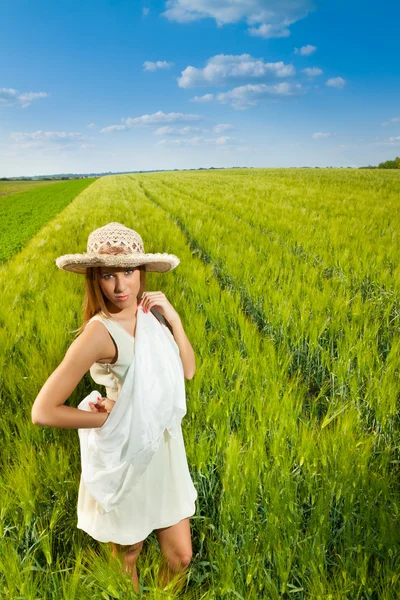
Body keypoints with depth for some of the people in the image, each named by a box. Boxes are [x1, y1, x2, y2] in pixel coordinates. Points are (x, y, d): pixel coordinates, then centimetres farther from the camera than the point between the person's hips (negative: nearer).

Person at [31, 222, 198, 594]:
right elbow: (43, 411, -24)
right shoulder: (100, 332, -24)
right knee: (128, 556, 21)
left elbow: (188, 371, -2)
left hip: (165, 448, 5)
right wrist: (108, 419, -15)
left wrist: (172, 319, -13)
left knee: (180, 557, 19)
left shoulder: (150, 312, -6)